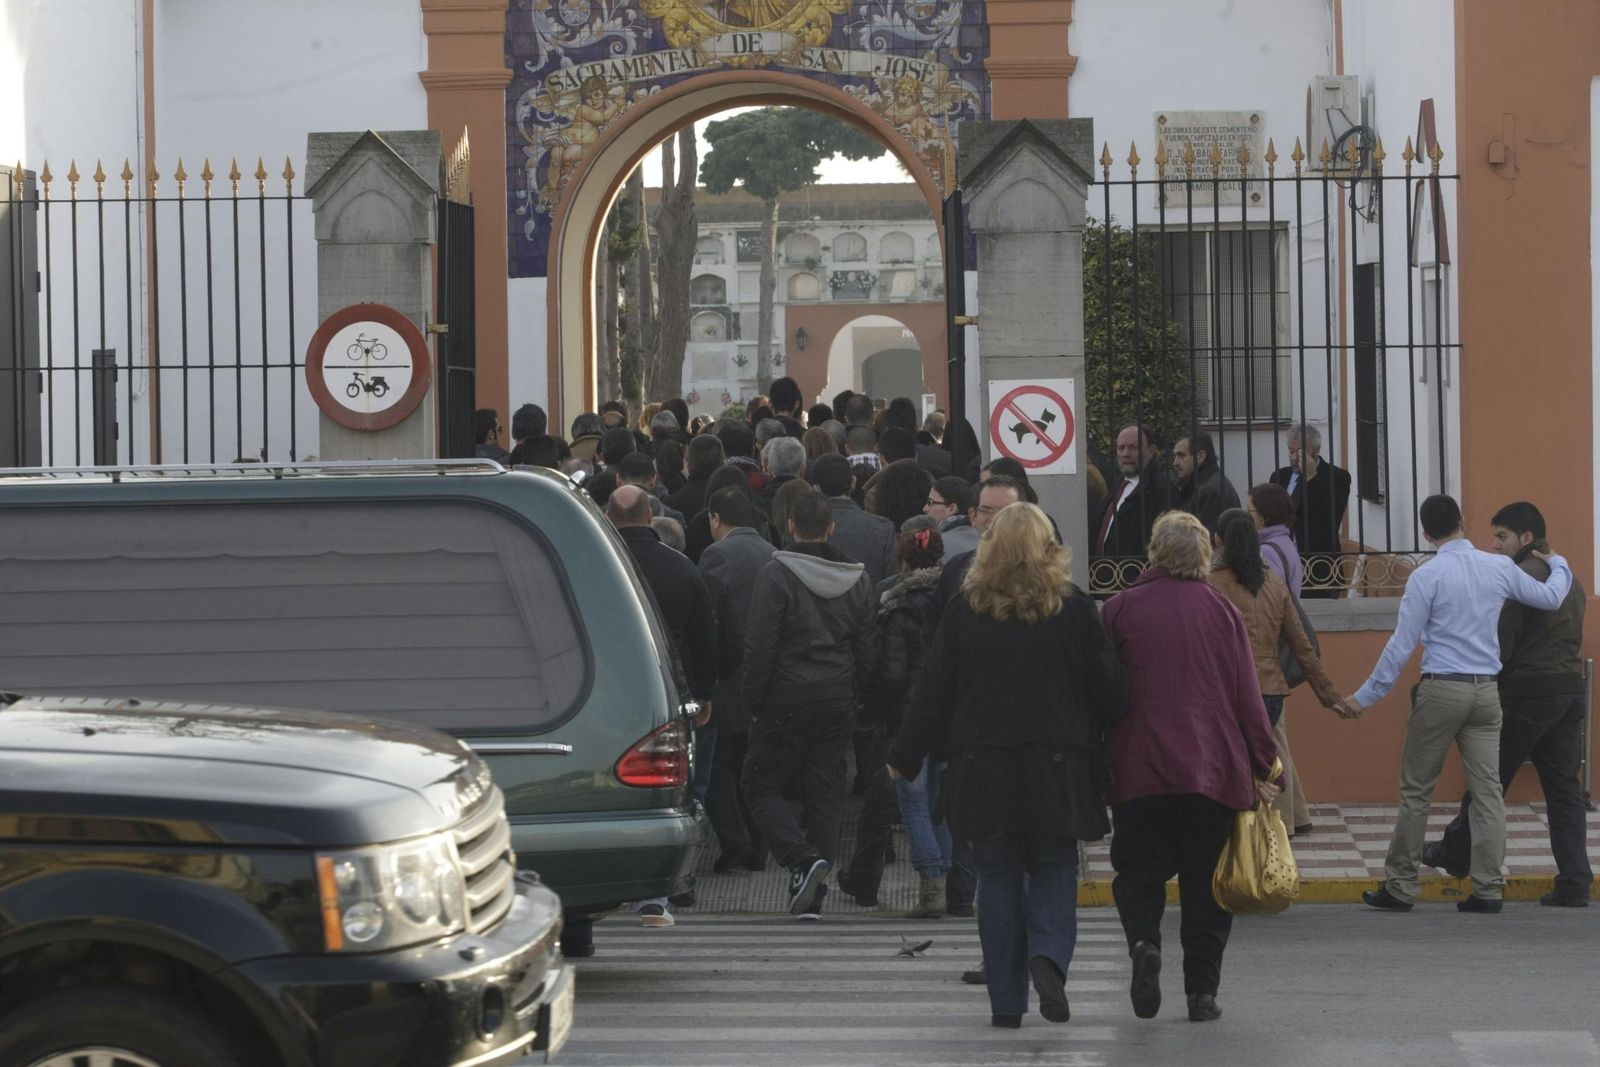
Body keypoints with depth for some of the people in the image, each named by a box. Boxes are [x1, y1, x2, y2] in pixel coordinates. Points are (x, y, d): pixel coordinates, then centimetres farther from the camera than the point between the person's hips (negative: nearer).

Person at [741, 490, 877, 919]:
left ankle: (802, 858, -15)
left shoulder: (776, 575, -10)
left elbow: (760, 646, -12)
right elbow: (866, 652, 11)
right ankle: (814, 890, 6)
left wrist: (754, 701, -3)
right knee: (825, 794, 8)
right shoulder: (856, 580, 7)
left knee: (761, 786, 5)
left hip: (786, 702, -5)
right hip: (836, 704, 5)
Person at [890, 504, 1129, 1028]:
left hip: (984, 766, 1)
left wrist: (905, 757, 12)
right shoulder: (1075, 610, -4)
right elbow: (1109, 690, -1)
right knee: (1054, 868, 12)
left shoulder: (964, 612, -3)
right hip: (1057, 767, -1)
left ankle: (1006, 1000, 8)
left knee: (998, 877, 9)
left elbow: (933, 691, 1)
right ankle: (1048, 957, -16)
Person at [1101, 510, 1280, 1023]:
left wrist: (1099, 762, 14)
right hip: (1215, 768, 1)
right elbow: (1248, 696, 2)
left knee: (1139, 869, 10)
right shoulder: (1222, 611, 3)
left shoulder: (1120, 609, 1)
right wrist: (1263, 766, 7)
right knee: (1204, 878, 8)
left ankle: (1144, 942, -18)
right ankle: (1202, 990, 5)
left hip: (1140, 768, -1)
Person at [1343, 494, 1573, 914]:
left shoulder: (1427, 576, -9)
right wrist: (1558, 564, 40)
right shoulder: (1500, 567, 3)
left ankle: (1400, 887, 7)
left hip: (1441, 690, -4)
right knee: (1487, 789, 4)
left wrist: (1366, 696, -2)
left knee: (1416, 790, 4)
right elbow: (1551, 598, 18)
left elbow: (1402, 644, -9)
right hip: (1486, 691, 4)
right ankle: (1488, 888, 2)